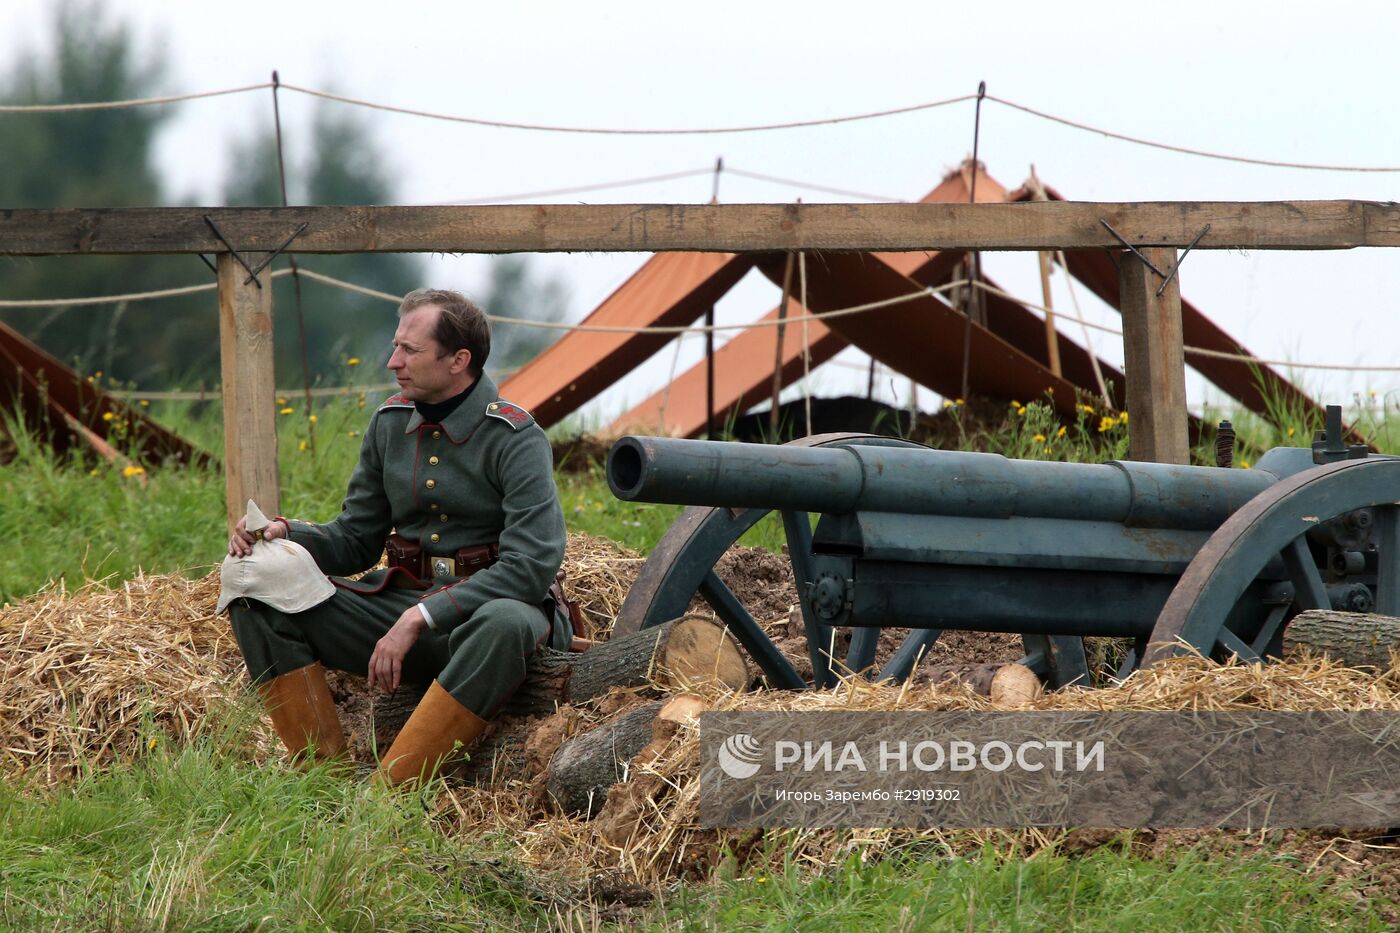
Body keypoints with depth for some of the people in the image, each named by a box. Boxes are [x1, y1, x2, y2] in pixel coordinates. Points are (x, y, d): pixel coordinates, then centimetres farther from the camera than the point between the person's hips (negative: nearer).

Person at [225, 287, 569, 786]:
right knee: (256, 594, -11)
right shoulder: (391, 422, 7)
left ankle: (389, 789, -38)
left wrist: (420, 618, -27)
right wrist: (286, 535, -7)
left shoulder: (516, 439, -13)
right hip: (401, 603, 6)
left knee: (504, 624, -43)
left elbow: (532, 564, -22)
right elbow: (355, 540, 15)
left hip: (488, 606, -6)